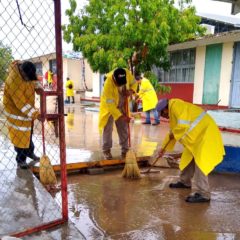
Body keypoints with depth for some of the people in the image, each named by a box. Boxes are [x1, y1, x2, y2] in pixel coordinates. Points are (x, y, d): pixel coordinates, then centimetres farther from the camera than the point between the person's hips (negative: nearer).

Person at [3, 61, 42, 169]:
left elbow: (34, 79, 13)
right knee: (20, 136, 3)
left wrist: (38, 87, -7)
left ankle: (30, 152, 39)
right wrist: (36, 114, -33)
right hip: (16, 112, -8)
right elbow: (21, 104, -33)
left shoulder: (26, 69, -10)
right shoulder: (13, 82, -34)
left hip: (28, 110, 8)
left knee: (28, 133, 21)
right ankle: (20, 160, 18)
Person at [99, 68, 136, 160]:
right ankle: (106, 150, 9)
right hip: (109, 106, -4)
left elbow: (133, 83, 0)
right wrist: (121, 116, -35)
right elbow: (110, 104, -33)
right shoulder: (108, 84, -36)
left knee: (124, 128, 7)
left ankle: (125, 149, 17)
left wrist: (131, 90, -23)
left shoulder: (127, 73, -23)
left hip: (122, 106, 4)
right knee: (107, 128, -3)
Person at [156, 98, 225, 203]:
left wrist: (174, 134, -9)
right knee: (189, 158, 17)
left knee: (199, 162, -14)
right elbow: (173, 132, 26)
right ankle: (184, 182, 32)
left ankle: (202, 194, -12)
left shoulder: (176, 105, -16)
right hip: (198, 133, 11)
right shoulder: (174, 111, 17)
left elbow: (183, 125, -28)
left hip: (205, 131, -11)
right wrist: (163, 147, 29)